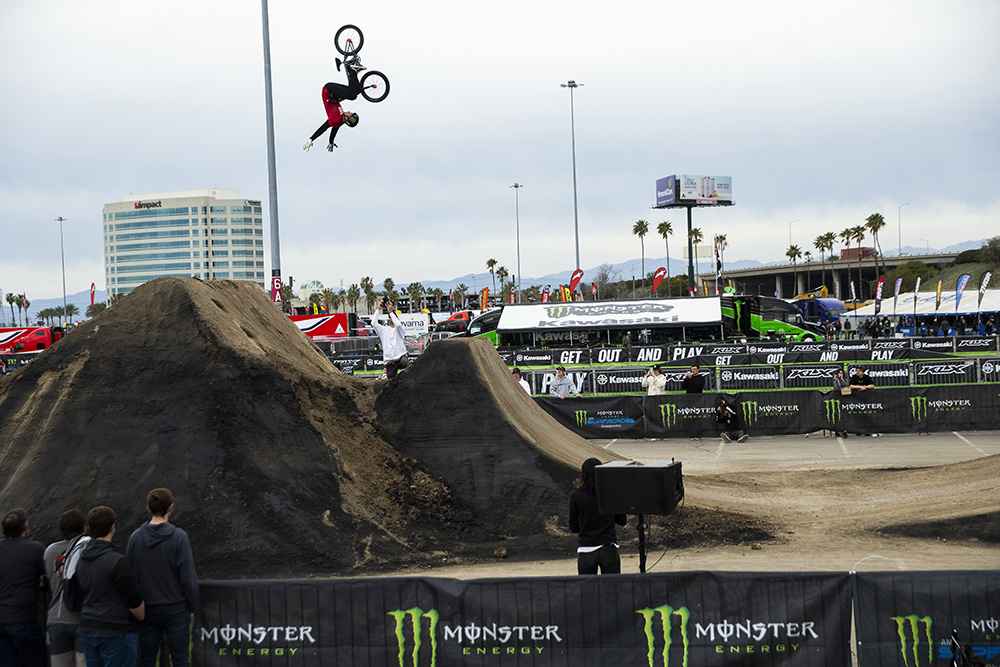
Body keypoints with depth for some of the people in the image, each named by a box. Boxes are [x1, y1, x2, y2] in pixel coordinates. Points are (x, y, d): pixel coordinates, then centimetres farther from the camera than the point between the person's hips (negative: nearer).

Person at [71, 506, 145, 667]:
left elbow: (73, 601, 10)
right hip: (117, 633, -7)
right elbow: (135, 601, -17)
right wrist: (142, 618, 3)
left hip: (87, 630, 7)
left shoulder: (78, 561, 6)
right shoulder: (117, 561, -18)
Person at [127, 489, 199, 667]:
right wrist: (192, 607, 2)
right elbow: (188, 577, -11)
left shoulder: (135, 538, 0)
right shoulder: (179, 537, -12)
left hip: (147, 611, 4)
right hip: (175, 609, -4)